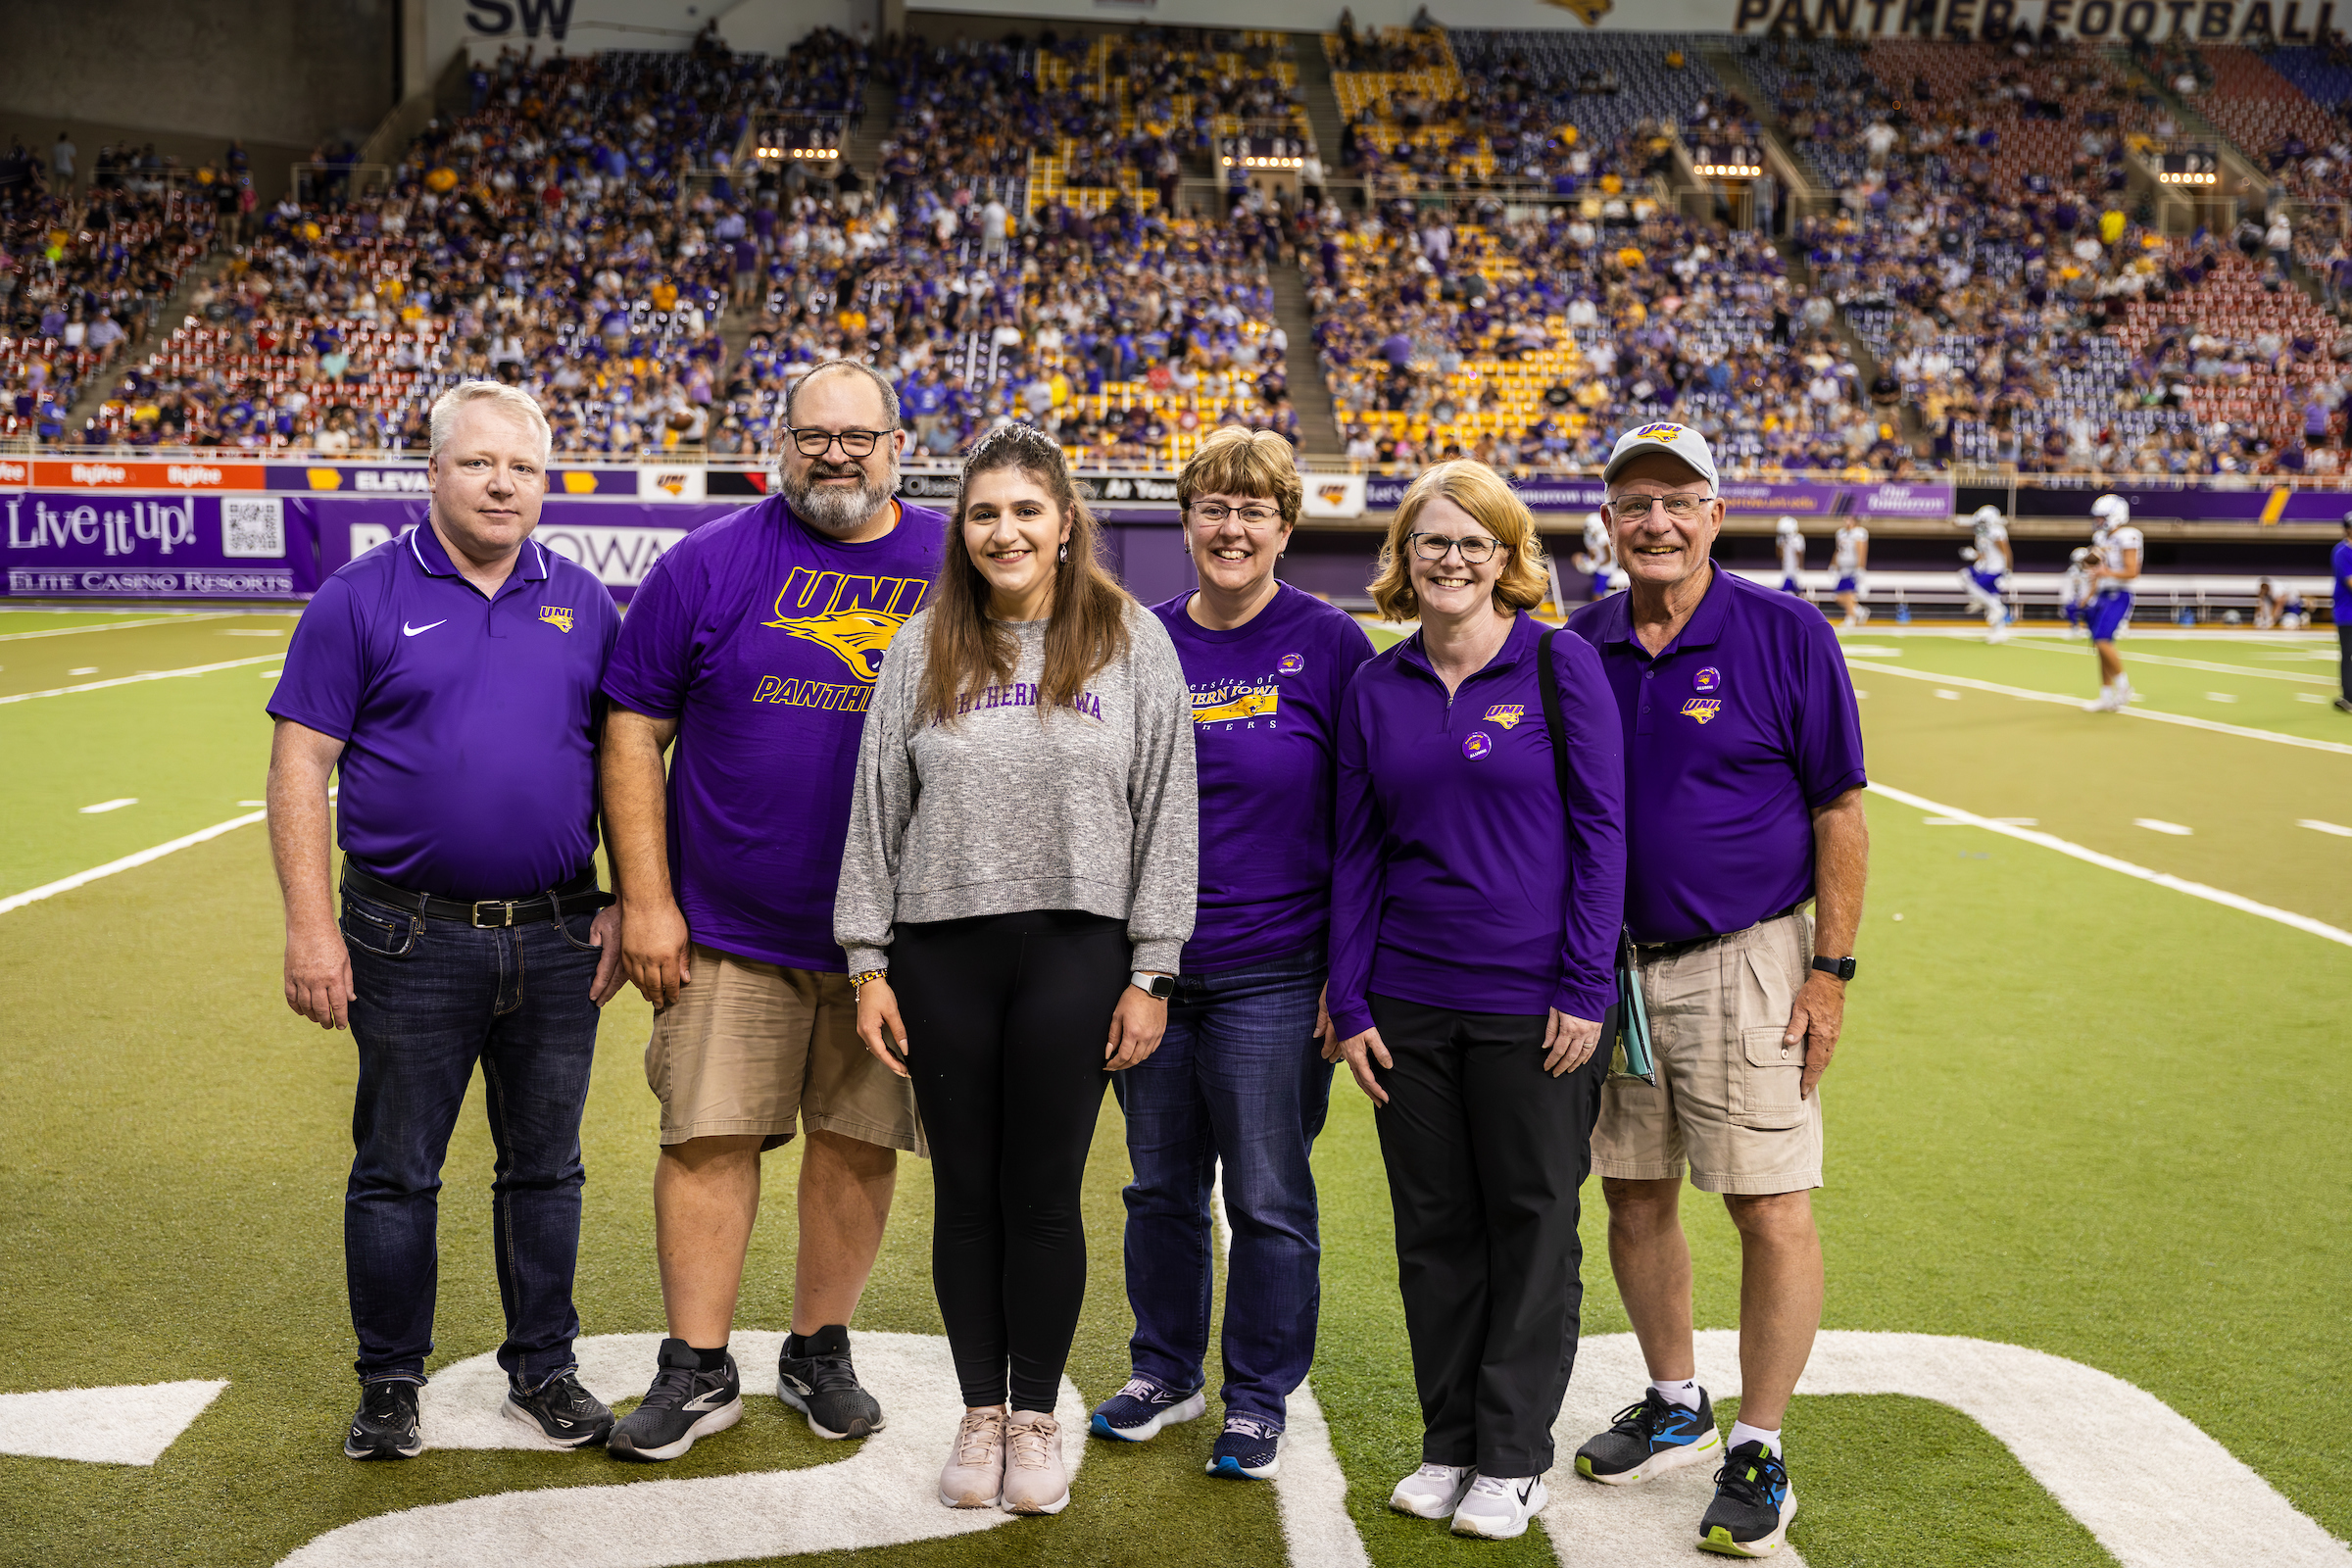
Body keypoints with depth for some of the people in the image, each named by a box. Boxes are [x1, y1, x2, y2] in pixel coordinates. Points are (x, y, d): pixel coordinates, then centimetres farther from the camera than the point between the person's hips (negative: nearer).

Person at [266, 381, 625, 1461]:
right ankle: (390, 1384, 24)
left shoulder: (583, 605, 8)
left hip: (558, 942, 3)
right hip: (411, 940, -2)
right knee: (395, 1171, 8)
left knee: (545, 1168, 12)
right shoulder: (362, 599, -2)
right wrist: (310, 925, -10)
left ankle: (543, 1370, 27)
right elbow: (300, 765, -4)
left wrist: (625, 904, 4)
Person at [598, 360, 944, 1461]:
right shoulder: (708, 565, -1)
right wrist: (645, 900, -6)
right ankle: (697, 1372, 18)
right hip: (726, 927, -1)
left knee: (859, 1146, 9)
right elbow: (633, 730, 0)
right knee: (708, 1139, 2)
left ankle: (819, 1353, 28)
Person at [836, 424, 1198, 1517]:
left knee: (1044, 1195, 5)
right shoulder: (924, 649, 7)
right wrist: (868, 964, 4)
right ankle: (980, 1413, 25)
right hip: (941, 950, 2)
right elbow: (876, 810, 8)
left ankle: (1036, 1417, 22)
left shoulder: (1133, 642, 2)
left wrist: (1149, 973, -3)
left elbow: (1166, 812, 1)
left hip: (1075, 950, -2)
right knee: (966, 1193, 10)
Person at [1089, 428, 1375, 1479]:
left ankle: (1259, 1398, 22)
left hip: (1272, 971, -3)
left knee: (1267, 1195, 5)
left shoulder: (1328, 644, -3)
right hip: (1148, 963, 4)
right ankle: (1164, 1372, 32)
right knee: (1161, 1185, 14)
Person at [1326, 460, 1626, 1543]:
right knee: (1433, 1229, 11)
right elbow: (1356, 854, 9)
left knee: (1533, 1226, 7)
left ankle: (1513, 1456, 21)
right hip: (1409, 1005, 4)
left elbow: (1601, 831, -5)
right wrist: (1351, 1005, 4)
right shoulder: (1375, 689, 6)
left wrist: (1586, 990, -10)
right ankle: (1449, 1441, 27)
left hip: (1532, 1002, -3)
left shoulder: (1560, 664, -4)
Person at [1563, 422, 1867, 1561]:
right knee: (1634, 1199, 13)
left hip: (1743, 964, -4)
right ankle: (1675, 1408, 32)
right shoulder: (1583, 647, 5)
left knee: (1771, 1210, -2)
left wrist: (1830, 970, -9)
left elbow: (1840, 814, -5)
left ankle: (1758, 1452, 13)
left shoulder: (1785, 635, -6)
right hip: (1613, 963, 5)